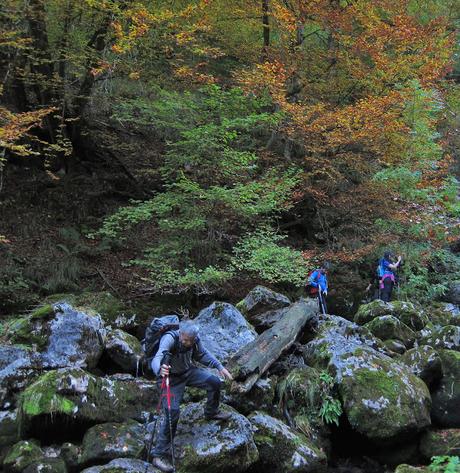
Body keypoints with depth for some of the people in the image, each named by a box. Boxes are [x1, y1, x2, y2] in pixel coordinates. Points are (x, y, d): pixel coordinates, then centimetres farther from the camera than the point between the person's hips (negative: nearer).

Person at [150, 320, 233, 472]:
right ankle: (159, 455, -7)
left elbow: (202, 354, 5)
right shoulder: (169, 339, -35)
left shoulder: (194, 339, -15)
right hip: (171, 378, -6)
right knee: (172, 413, -17)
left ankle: (211, 413, 31)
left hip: (188, 371, 6)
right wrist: (160, 369, -73)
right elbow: (156, 360, -50)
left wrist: (220, 367, -2)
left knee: (215, 382, 0)